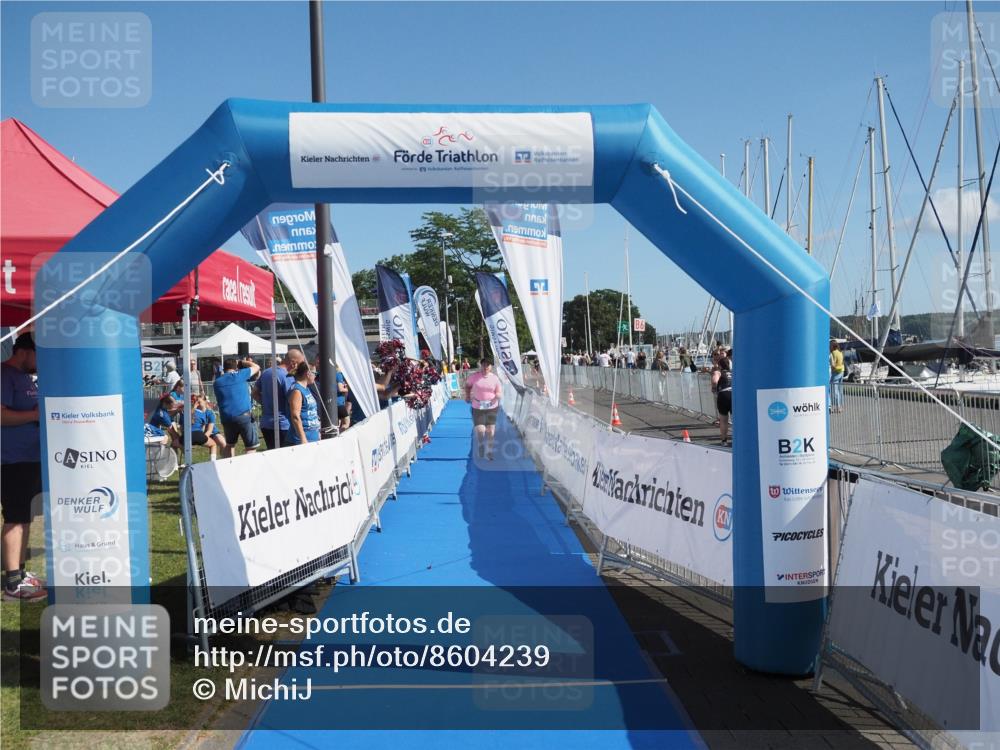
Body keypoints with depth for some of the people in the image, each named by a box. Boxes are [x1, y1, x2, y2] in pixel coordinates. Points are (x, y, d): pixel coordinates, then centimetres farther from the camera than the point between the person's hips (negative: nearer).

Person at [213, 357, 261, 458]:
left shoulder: (217, 381, 12)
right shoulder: (240, 375, 2)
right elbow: (256, 367, 16)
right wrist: (241, 362, 25)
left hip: (226, 418, 4)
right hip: (244, 416, -4)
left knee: (230, 444, 23)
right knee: (251, 447, -2)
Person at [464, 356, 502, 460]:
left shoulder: (494, 378, 0)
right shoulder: (475, 376, -2)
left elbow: (499, 391, 4)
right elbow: (467, 385, 15)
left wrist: (497, 396, -17)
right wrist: (467, 395, 4)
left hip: (492, 407, 1)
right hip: (477, 408, -1)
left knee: (490, 430, 4)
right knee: (480, 430, -11)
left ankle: (489, 451, 21)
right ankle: (480, 445, 21)